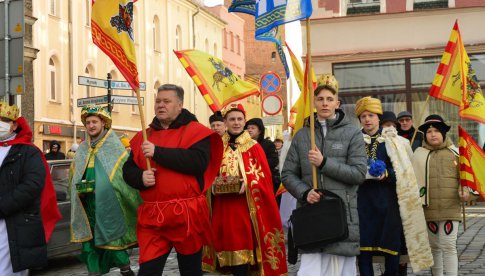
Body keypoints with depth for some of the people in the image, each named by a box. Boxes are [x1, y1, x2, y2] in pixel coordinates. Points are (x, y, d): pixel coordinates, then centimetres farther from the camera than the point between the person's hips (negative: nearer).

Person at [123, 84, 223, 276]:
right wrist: (141, 177, -8)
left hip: (187, 215, -3)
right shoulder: (144, 136, 14)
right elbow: (128, 170, 16)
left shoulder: (194, 131, -1)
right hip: (152, 217, 4)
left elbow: (198, 161, -19)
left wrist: (158, 152, -18)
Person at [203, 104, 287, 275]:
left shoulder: (254, 147, 2)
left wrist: (248, 183, -18)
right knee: (230, 246, 3)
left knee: (244, 247, -7)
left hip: (246, 207, -2)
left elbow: (265, 177, -2)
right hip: (223, 208, 2)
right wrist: (214, 184, -8)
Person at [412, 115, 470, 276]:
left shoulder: (454, 153, 3)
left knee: (449, 246, -6)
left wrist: (465, 191, -10)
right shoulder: (420, 154, 4)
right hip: (428, 209, 2)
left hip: (450, 208, -1)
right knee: (434, 246, 13)